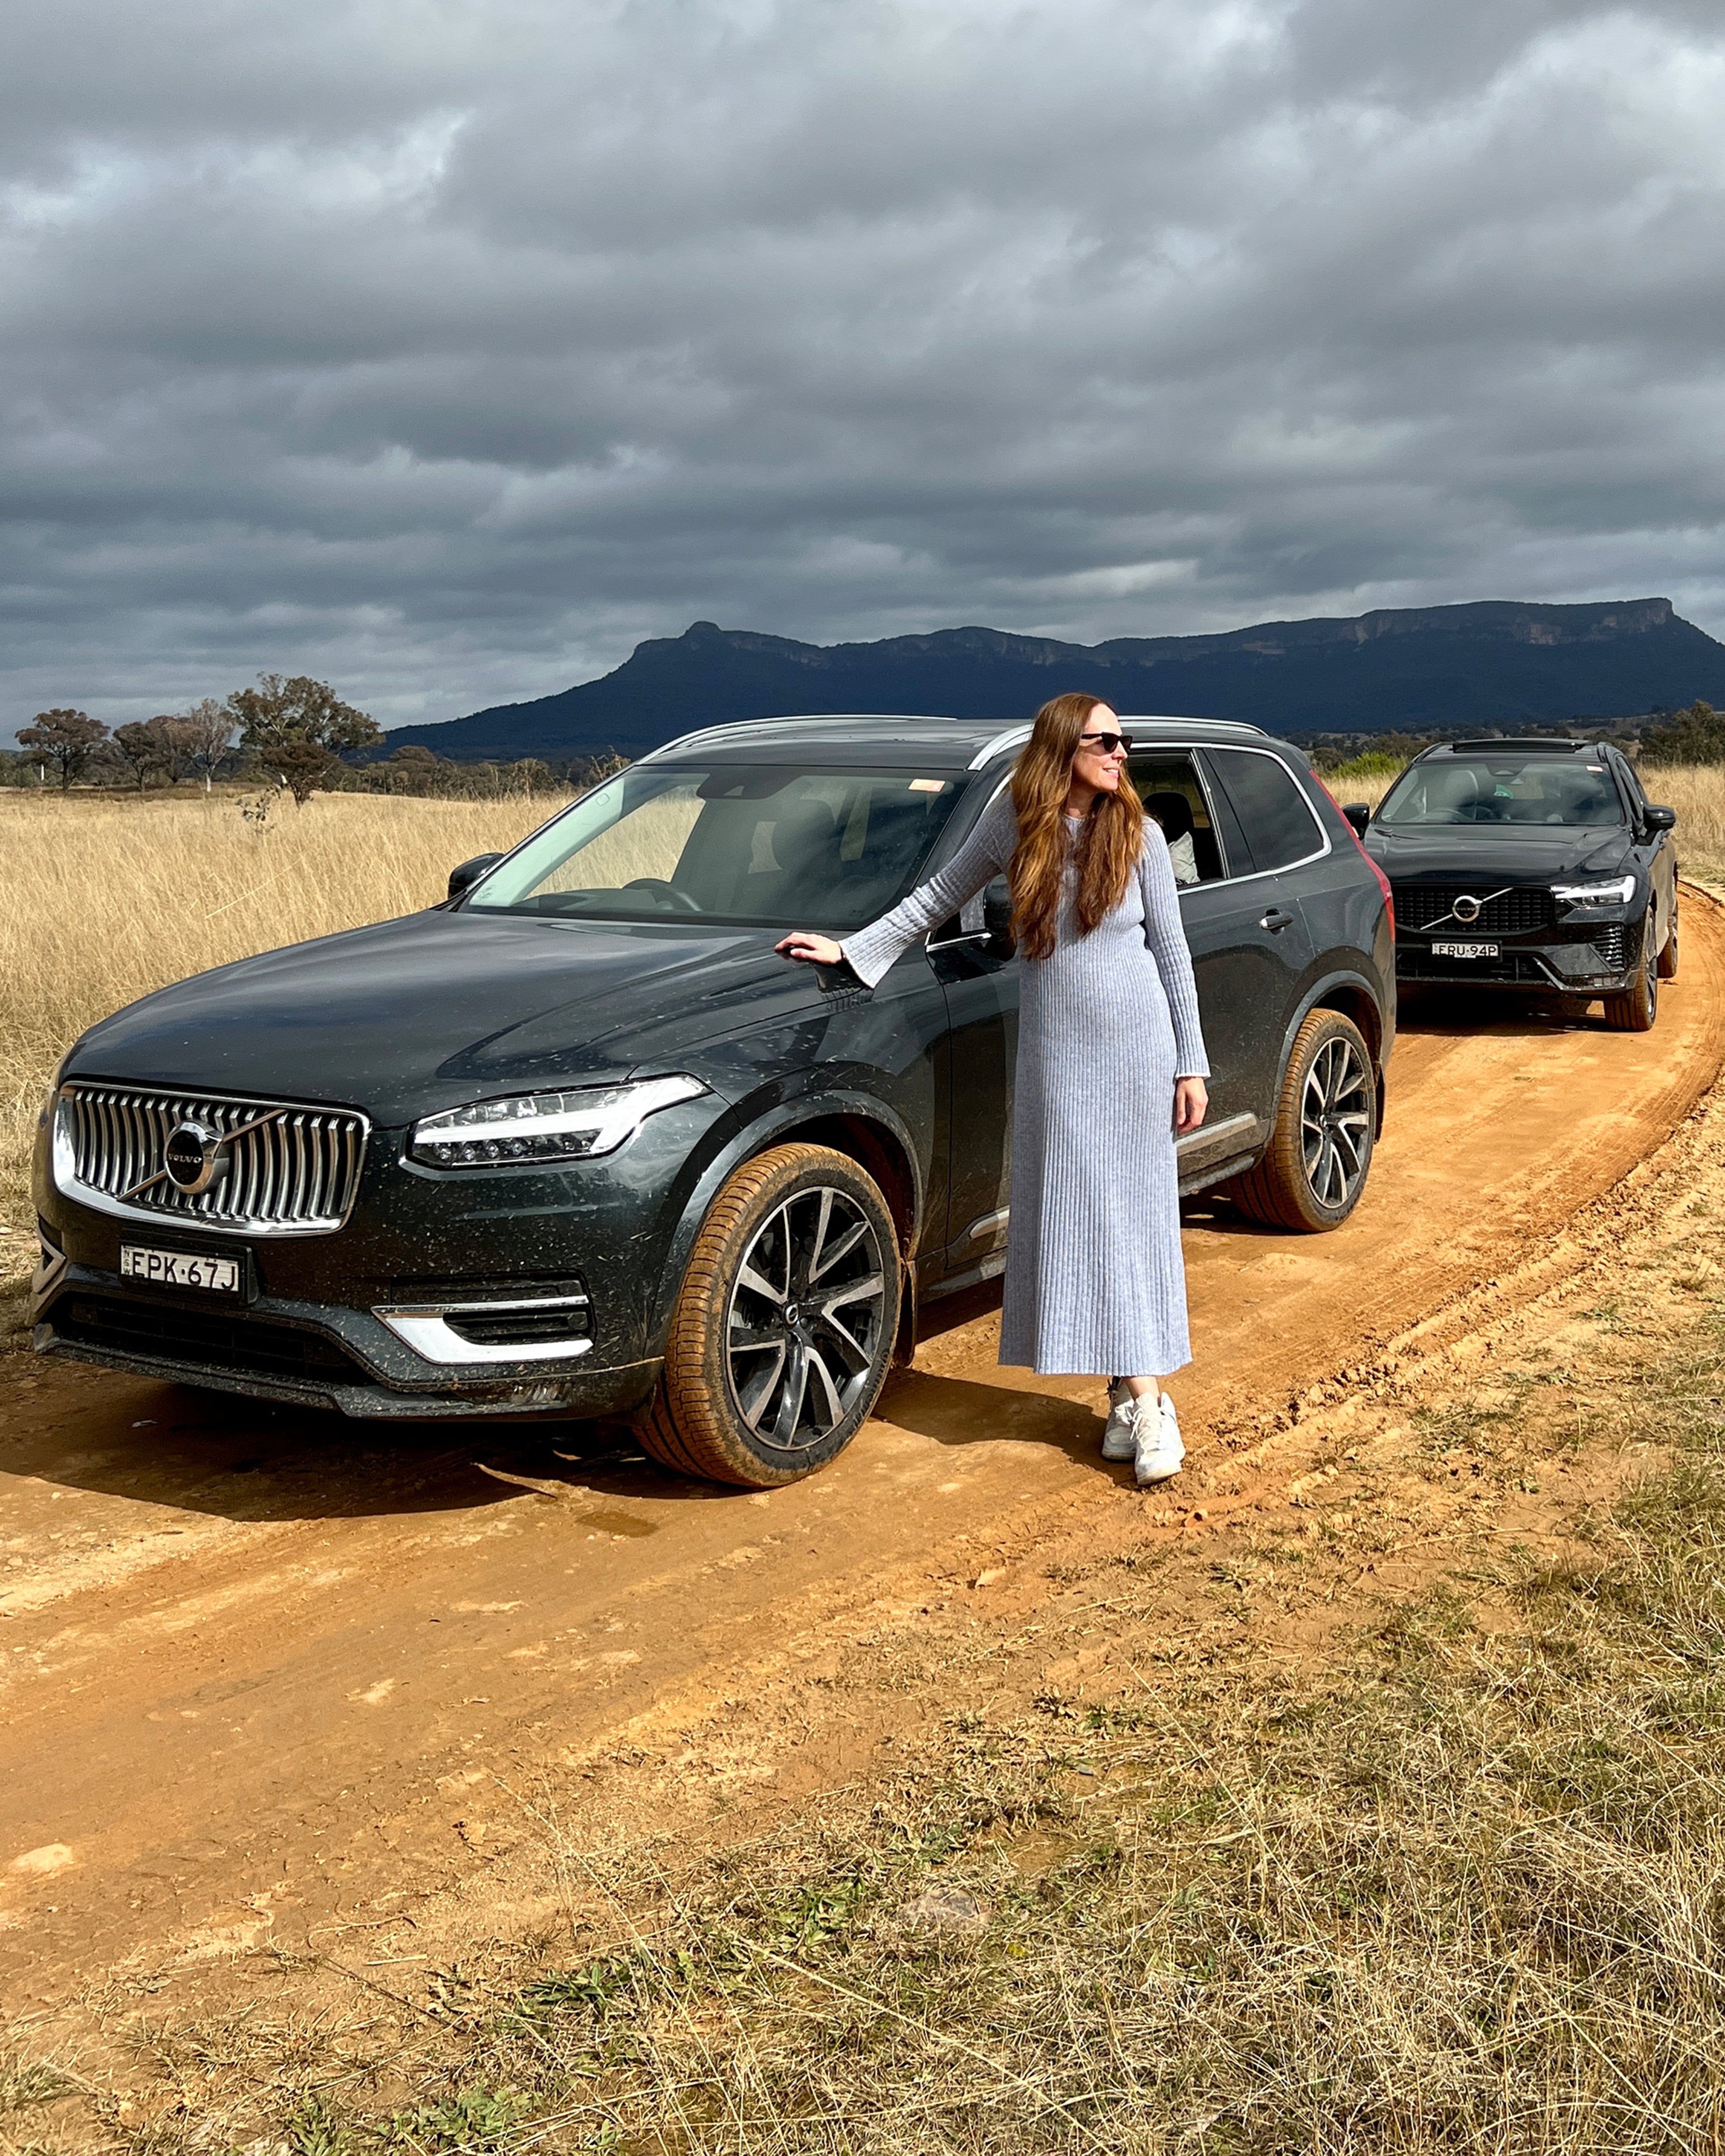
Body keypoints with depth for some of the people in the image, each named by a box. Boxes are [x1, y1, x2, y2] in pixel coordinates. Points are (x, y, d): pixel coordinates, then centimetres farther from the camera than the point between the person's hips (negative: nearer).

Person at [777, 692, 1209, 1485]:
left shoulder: (1139, 835, -2)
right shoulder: (1013, 821, -1)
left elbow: (1172, 952, 2)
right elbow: (939, 896, 11)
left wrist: (1191, 1064, 0)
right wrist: (851, 950, 7)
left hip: (1137, 1048, -1)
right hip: (1055, 1053, 1)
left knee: (1137, 1218, -1)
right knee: (1074, 1218, 0)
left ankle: (1151, 1400, 4)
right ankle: (1127, 1396, 10)